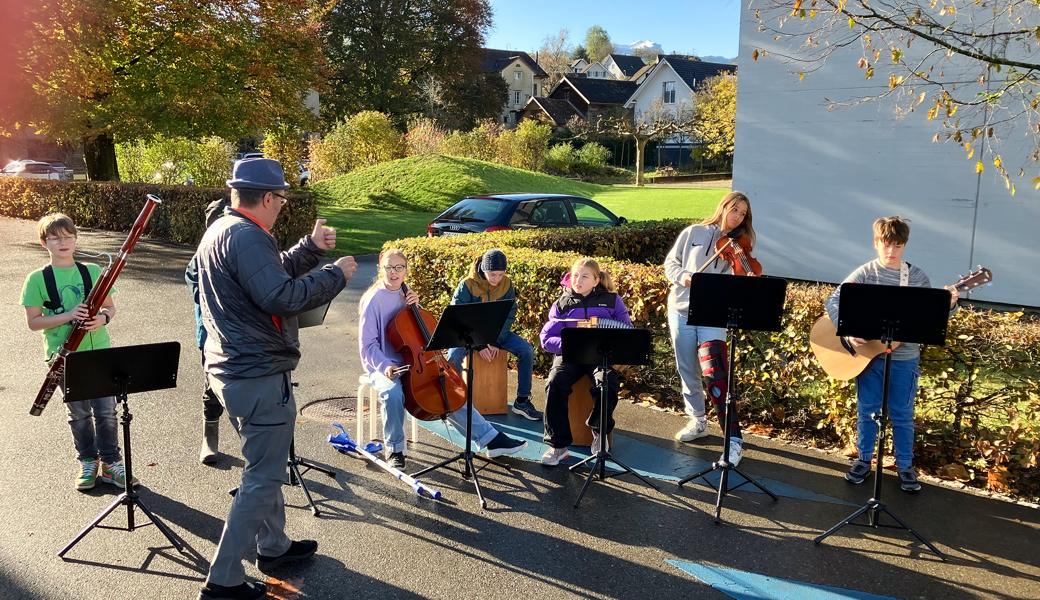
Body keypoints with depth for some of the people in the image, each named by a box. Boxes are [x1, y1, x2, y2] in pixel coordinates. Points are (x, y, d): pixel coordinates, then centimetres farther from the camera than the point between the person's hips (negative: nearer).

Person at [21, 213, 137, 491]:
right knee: (78, 413, 11)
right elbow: (33, 322, -4)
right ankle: (88, 462, 28)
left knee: (106, 411, 1)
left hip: (99, 351, 1)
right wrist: (68, 315, -19)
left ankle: (110, 463, 17)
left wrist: (102, 318, -13)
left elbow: (110, 307, 10)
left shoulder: (93, 271, 3)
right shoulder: (37, 279, -2)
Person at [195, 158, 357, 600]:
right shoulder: (245, 236, -21)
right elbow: (281, 297, -30)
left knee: (265, 467, 23)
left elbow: (270, 275, 20)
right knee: (262, 477, 0)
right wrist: (336, 274, -19)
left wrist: (311, 248, 18)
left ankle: (274, 547, 38)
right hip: (259, 377, -11)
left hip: (232, 369, 11)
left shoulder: (220, 229, 12)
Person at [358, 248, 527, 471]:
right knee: (392, 393, -37)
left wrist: (415, 306, -4)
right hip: (383, 367, -6)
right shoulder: (373, 300, -10)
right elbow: (367, 344, -11)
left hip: (411, 363, 6)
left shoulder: (404, 296, 8)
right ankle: (394, 449, -15)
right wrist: (384, 366, -27)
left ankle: (491, 439, 6)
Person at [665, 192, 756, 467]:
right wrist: (682, 275, -13)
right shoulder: (694, 233, 5)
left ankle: (733, 440, -12)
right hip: (681, 308, 2)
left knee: (715, 374, -16)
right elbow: (670, 262, 8)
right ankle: (697, 421, 33)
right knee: (688, 370, 11)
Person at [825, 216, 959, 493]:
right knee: (867, 410, 11)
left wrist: (949, 306, -19)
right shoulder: (865, 273, -7)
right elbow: (832, 300, -11)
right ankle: (864, 460, 27)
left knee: (902, 414, 11)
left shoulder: (917, 277, -2)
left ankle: (905, 465, 27)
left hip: (904, 358, 1)